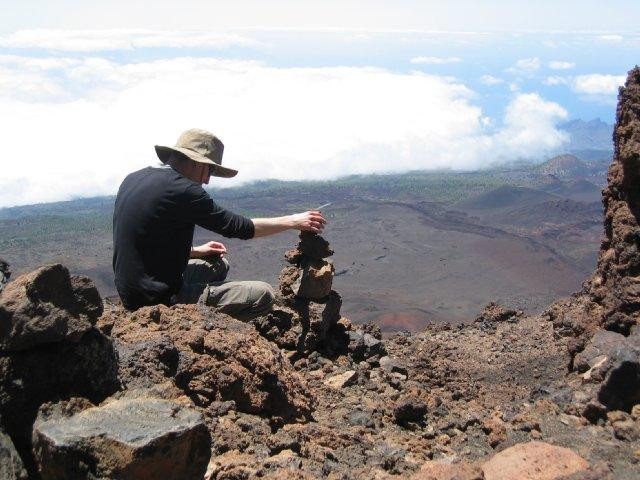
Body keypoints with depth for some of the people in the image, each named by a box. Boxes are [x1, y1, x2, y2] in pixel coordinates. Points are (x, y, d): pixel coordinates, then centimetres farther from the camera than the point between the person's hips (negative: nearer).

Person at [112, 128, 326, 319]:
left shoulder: (133, 179, 8)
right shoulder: (181, 190, -18)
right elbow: (238, 227, -12)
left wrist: (195, 251, 18)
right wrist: (293, 221, -3)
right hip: (161, 300, -9)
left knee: (219, 264, 27)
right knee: (264, 295, -7)